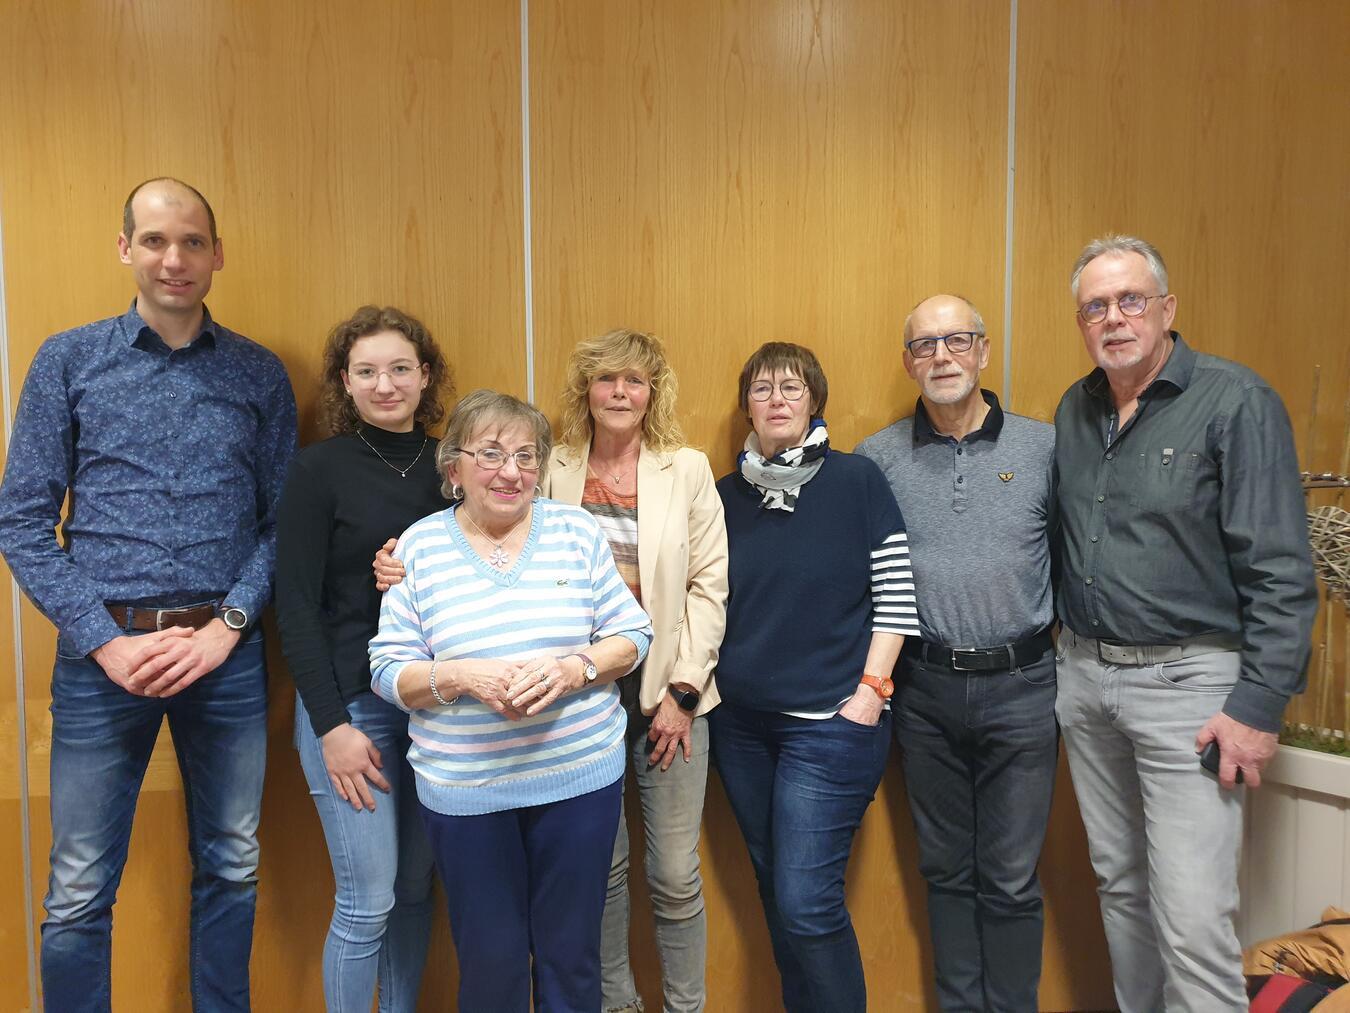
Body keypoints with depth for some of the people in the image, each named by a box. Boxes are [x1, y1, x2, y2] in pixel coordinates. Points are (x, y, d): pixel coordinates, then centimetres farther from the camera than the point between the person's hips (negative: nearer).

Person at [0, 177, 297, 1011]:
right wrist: (108, 642, -11)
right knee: (80, 891, 8)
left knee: (231, 871, 14)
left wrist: (227, 626, -11)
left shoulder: (260, 374, 4)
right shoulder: (67, 362, 3)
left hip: (228, 651, 1)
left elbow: (283, 522, 2)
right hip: (103, 652, -1)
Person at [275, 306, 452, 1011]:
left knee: (416, 889, 14)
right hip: (351, 705, -4)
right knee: (368, 901, 3)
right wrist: (332, 726, -11)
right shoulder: (320, 468, -6)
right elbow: (296, 608, -8)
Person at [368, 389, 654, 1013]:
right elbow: (388, 670, -2)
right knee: (489, 960, 12)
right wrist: (464, 677, -20)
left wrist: (573, 669, -18)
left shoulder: (577, 530, 0)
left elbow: (631, 635, 1)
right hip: (464, 790, 0)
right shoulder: (419, 547, -2)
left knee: (572, 956, 14)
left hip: (579, 775, 1)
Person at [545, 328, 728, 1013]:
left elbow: (709, 585, -3)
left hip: (666, 689, -1)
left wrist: (683, 692, -6)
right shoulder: (555, 472, 1)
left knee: (675, 874, 4)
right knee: (599, 863, 13)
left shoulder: (687, 469, -1)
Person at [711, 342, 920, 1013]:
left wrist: (870, 691, -10)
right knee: (774, 889, 16)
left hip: (830, 722, -4)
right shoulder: (725, 495, 6)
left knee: (806, 902, -6)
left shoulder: (857, 481, -5)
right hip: (741, 723, 5)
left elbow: (895, 595, -5)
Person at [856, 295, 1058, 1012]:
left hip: (1020, 686, -1)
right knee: (946, 869, 15)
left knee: (1010, 879, 7)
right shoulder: (877, 458, 1)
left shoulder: (1044, 447, 0)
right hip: (926, 690, 1)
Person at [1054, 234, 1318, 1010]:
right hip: (1083, 674, 6)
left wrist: (1260, 705, -15)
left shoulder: (1237, 402, -10)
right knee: (1120, 885, 18)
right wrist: (1063, 649, 8)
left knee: (1193, 918, -4)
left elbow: (1281, 571, -12)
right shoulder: (1074, 411, 9)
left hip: (1187, 682, -5)